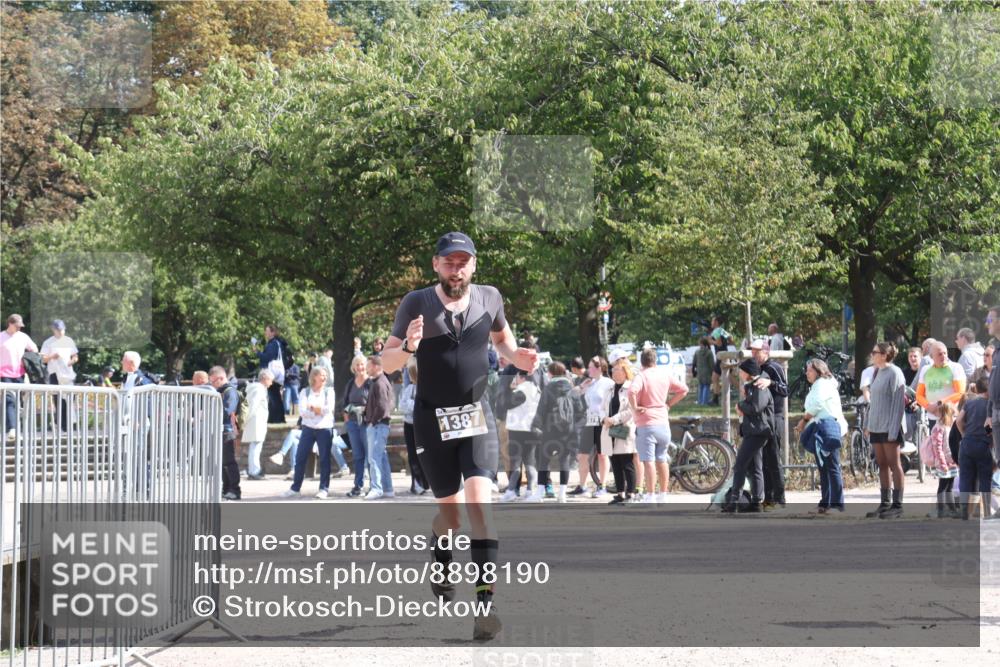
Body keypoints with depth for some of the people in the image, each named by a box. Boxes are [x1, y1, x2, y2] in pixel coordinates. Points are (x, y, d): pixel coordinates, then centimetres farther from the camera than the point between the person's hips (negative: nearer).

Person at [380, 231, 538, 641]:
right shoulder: (417, 304, -8)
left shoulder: (489, 298, -1)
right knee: (448, 509, 9)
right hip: (432, 419, 0)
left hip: (477, 416, 1)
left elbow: (501, 336, 20)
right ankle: (441, 569, 42)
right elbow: (385, 363, -5)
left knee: (479, 501, -18)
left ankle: (485, 602, -24)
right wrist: (408, 348, -27)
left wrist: (515, 357, -2)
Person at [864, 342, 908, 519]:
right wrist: (868, 424, 15)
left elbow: (898, 403, -14)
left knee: (893, 464, -4)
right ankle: (884, 503, 14)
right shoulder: (876, 372, 13)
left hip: (889, 427, -8)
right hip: (876, 427, 8)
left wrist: (893, 430, -18)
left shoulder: (894, 373, -11)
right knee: (882, 465, 10)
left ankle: (897, 505, -2)